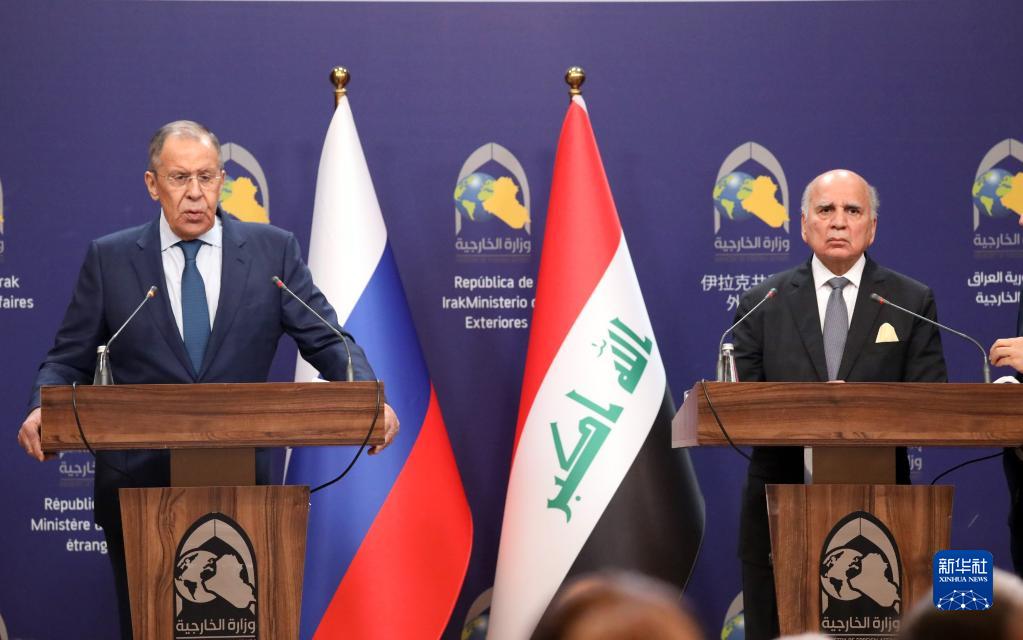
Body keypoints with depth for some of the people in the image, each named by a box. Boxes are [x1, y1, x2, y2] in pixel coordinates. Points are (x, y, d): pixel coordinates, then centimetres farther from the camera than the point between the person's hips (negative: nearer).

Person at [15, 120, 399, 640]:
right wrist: (43, 409, -15)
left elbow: (325, 340, 1)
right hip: (138, 484, 0)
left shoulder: (273, 251, 4)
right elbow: (69, 360, 6)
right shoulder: (110, 259, 5)